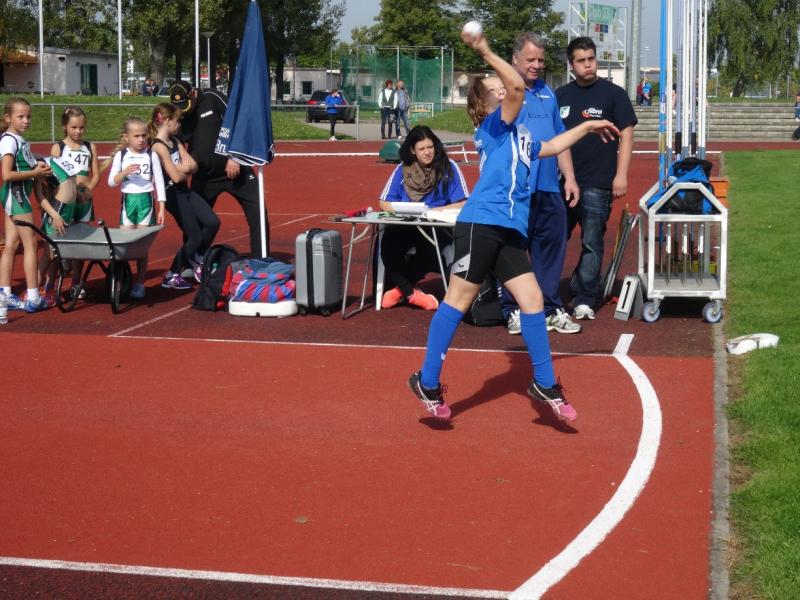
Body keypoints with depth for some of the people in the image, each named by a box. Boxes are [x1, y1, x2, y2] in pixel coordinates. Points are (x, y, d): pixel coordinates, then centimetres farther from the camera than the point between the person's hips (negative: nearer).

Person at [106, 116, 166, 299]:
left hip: (146, 201, -1)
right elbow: (111, 182, 1)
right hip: (128, 201, 1)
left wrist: (161, 209, -1)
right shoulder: (120, 156, 2)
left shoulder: (151, 155, 0)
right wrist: (125, 172, -18)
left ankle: (139, 284, 7)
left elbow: (159, 182, 2)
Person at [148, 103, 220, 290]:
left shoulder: (175, 141, 11)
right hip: (173, 195, -8)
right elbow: (176, 176, -20)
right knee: (195, 237, -4)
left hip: (185, 191, 8)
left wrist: (181, 168, -16)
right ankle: (171, 276, 9)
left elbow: (193, 166, 2)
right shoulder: (158, 146, -16)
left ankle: (196, 259, 18)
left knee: (212, 222, -4)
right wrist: (185, 168, 0)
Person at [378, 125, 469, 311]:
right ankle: (411, 293, -10)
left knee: (427, 244, -35)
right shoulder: (402, 169, 7)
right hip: (406, 226, 2)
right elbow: (385, 203, 6)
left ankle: (401, 289, -5)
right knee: (388, 241, -30)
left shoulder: (448, 168, -1)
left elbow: (462, 204, -5)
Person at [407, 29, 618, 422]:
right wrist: (485, 52, -18)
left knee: (532, 300, 4)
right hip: (480, 224, -8)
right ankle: (427, 381, 6)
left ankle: (545, 384, 14)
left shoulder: (518, 134, 26)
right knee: (459, 299, -3)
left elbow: (550, 147, 45)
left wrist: (587, 127, 50)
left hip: (510, 231, 8)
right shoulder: (495, 125, 1)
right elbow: (517, 86, -17)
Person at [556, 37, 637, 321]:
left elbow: (626, 135, -2)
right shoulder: (560, 95, 12)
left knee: (591, 244, -2)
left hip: (596, 184, -4)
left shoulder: (613, 94, 1)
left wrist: (621, 175, -9)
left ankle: (584, 300, 4)